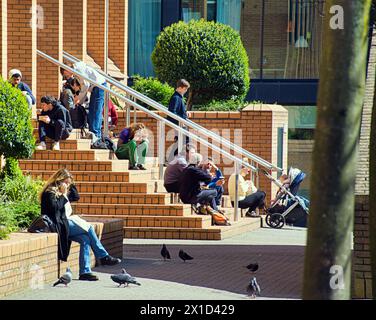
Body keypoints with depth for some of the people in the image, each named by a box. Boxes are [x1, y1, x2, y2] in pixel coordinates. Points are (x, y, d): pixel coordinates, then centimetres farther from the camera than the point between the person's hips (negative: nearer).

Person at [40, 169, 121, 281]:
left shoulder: (62, 191, 19)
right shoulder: (50, 192, -10)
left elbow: (76, 197, 24)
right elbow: (56, 207, -23)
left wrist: (71, 185, 13)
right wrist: (63, 194, -15)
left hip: (65, 222, 9)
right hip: (57, 225, -9)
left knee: (85, 239, -14)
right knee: (89, 228, -17)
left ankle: (84, 272, -19)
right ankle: (104, 257, -10)